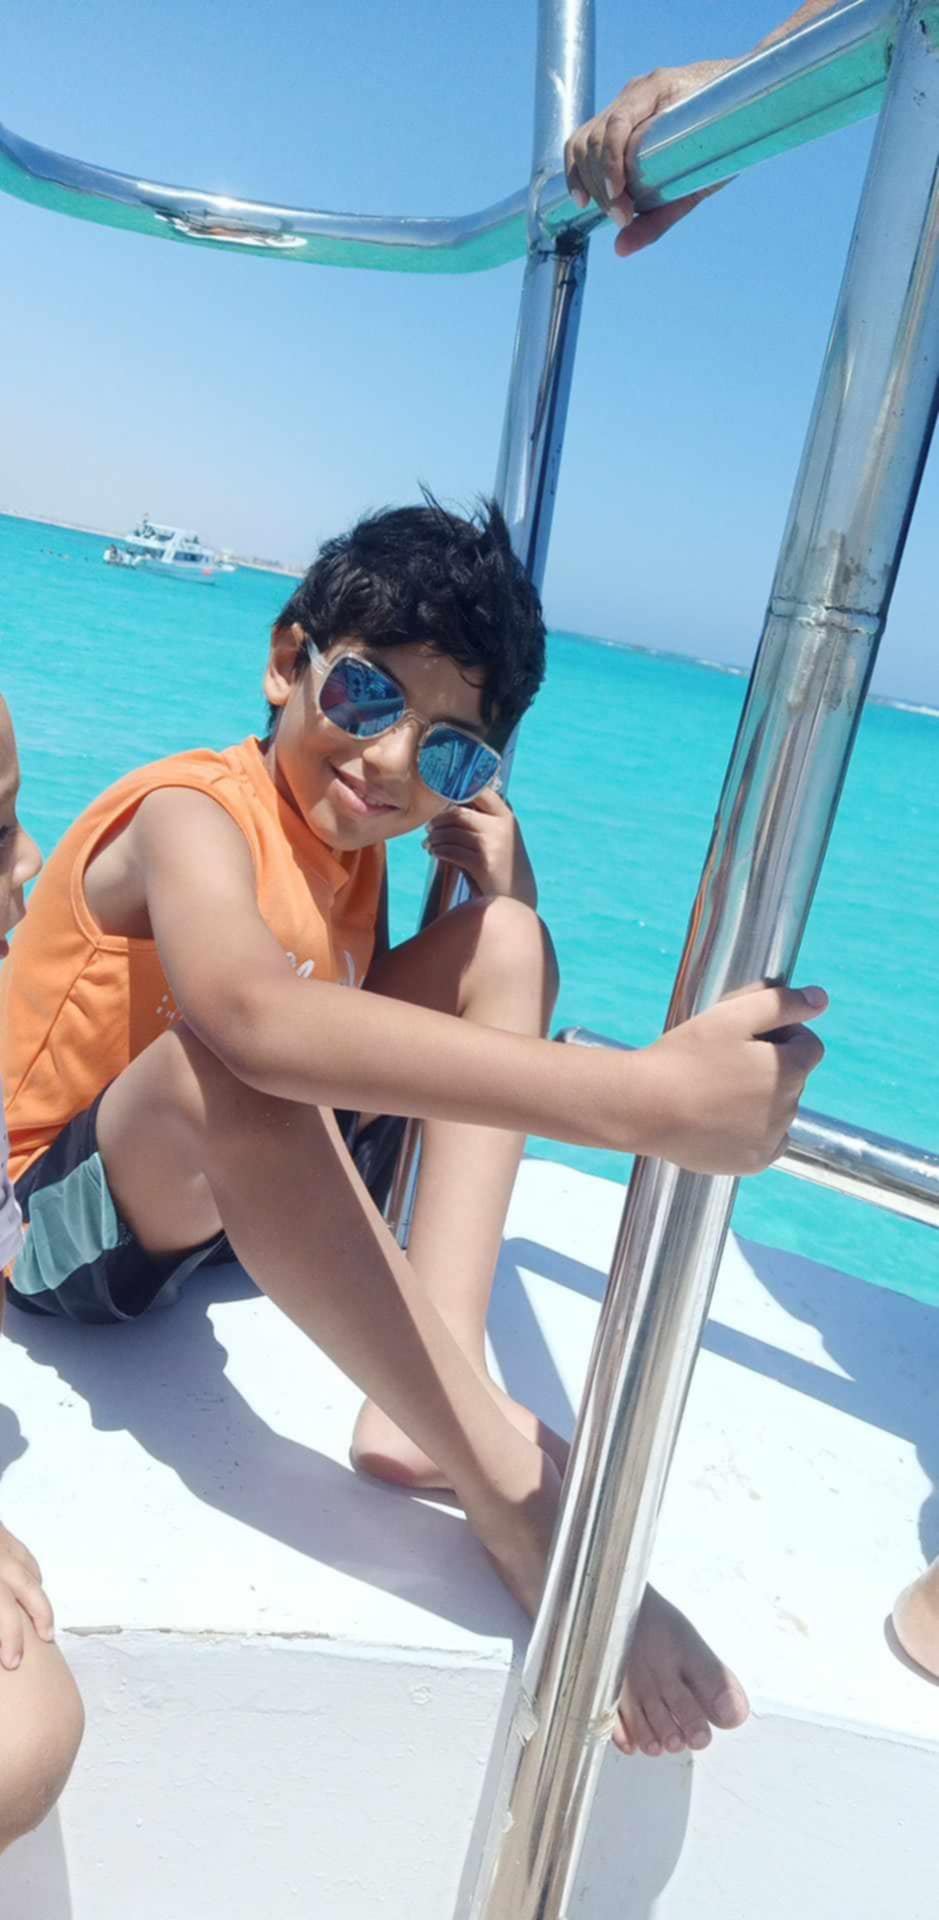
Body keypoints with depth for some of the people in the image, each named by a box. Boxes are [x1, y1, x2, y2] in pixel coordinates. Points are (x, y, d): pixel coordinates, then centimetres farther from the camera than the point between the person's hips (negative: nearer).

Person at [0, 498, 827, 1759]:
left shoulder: (351, 832, 1)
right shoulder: (193, 815, -24)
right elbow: (257, 1014, -48)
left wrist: (494, 850, -10)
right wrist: (645, 1101, -58)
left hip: (237, 1209, 8)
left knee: (505, 941, -5)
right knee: (223, 1049, -41)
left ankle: (424, 1407, -20)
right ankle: (512, 1491, -33)